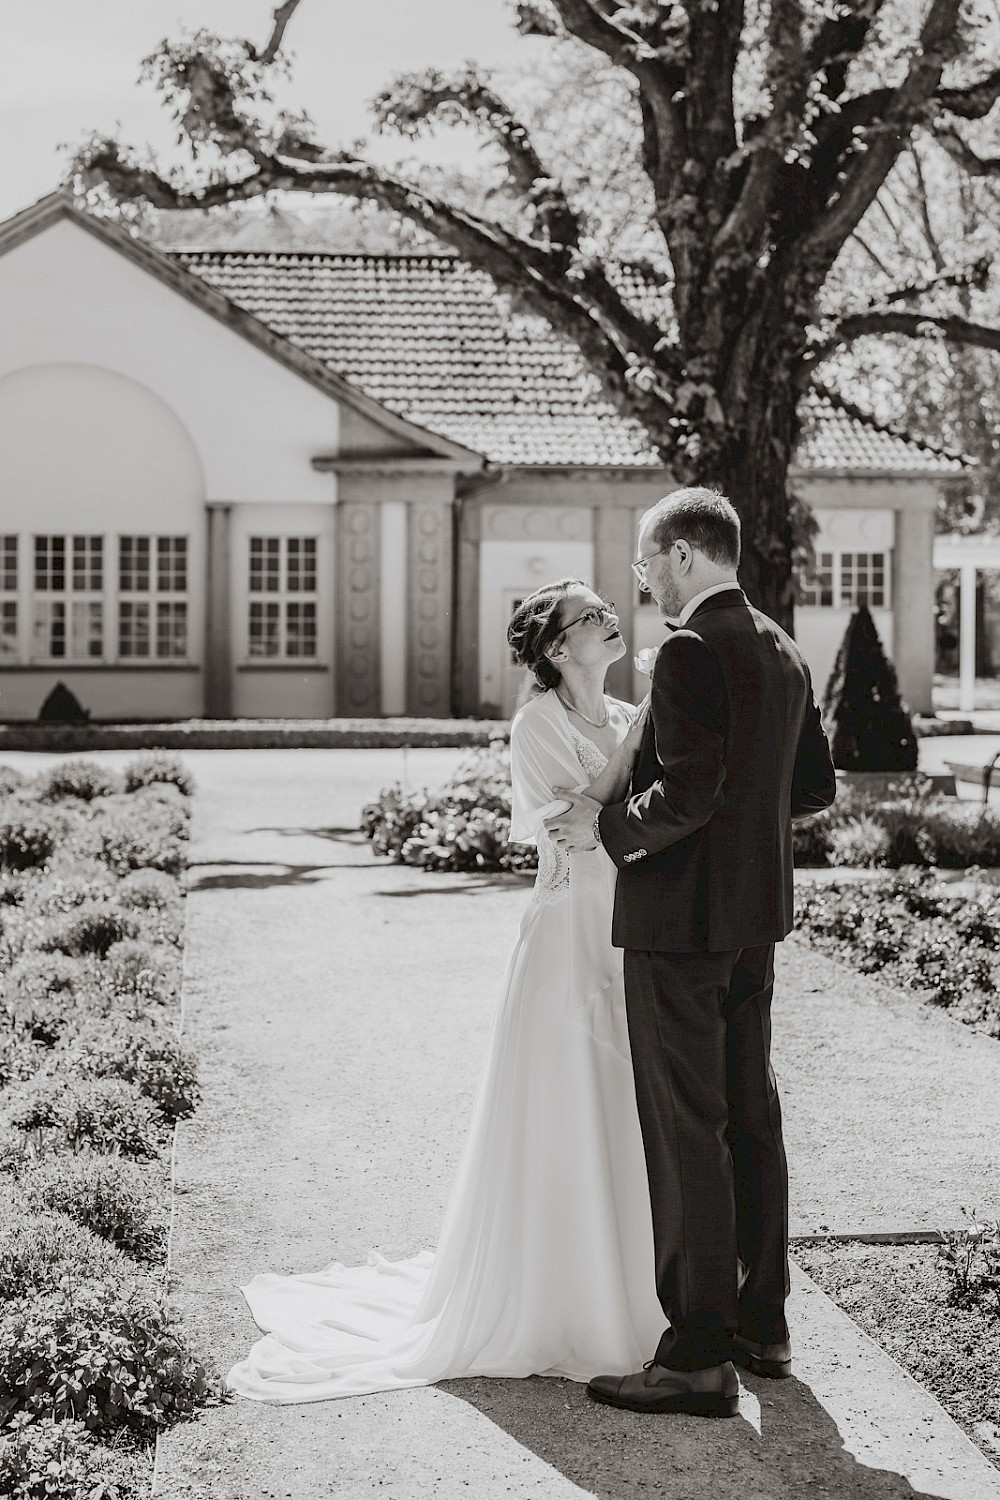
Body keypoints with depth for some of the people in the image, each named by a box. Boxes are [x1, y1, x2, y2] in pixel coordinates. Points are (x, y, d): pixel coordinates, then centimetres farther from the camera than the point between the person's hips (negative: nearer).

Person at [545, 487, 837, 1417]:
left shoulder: (691, 651, -18)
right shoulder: (782, 653, 11)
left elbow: (689, 791, -26)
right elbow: (816, 788, 16)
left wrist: (608, 826, -12)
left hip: (680, 916, -9)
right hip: (755, 914, 9)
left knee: (686, 1131, -4)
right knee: (750, 1114, 16)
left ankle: (699, 1355, 0)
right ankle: (760, 1323, 25)